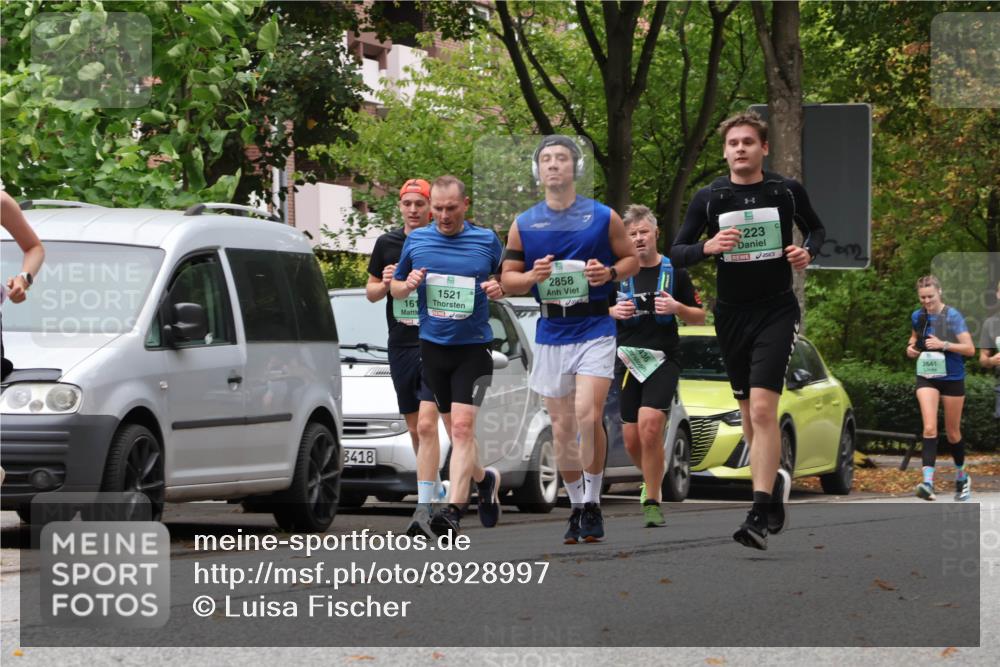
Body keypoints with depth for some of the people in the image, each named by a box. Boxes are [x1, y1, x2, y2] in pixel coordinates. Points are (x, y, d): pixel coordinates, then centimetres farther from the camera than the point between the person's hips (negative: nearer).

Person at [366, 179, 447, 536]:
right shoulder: (387, 244, 8)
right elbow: (370, 292, 16)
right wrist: (385, 284, -6)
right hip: (400, 346, 5)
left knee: (427, 424, -16)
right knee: (414, 428, 14)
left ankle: (424, 507, -20)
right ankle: (436, 487, 34)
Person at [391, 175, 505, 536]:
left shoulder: (488, 241, 0)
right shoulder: (416, 240, 4)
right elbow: (395, 287, 14)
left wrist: (499, 289, -9)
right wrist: (409, 284, -9)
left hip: (473, 348, -3)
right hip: (432, 346, 3)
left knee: (463, 426, -15)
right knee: (454, 427, 13)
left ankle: (454, 508, -20)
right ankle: (484, 479, 38)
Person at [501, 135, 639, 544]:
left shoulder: (602, 217, 2)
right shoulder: (524, 225, 7)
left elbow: (632, 259, 10)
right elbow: (507, 279, 10)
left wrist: (609, 273, -11)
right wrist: (533, 277, -11)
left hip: (595, 329, -3)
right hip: (551, 333, 3)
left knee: (587, 415, -17)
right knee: (562, 426, 5)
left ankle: (592, 502, -4)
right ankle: (577, 506, 19)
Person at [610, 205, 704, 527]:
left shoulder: (675, 272, 4)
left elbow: (700, 318, 9)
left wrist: (677, 308, -10)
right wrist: (614, 312, -8)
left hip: (664, 358, -3)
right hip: (628, 358, 3)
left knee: (650, 424, -23)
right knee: (632, 439, 5)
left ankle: (652, 501, -13)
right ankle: (652, 478, 38)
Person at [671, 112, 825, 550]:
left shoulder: (788, 192, -2)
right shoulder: (708, 198, -1)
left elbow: (816, 229, 16)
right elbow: (676, 254, 0)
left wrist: (808, 251, -6)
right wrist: (707, 247, -20)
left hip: (777, 311, -3)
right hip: (731, 313, 3)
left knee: (762, 408, -17)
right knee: (749, 412, 14)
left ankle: (760, 515, -21)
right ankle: (775, 481, 39)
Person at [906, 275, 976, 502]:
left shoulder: (952, 316, -11)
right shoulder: (917, 317, 3)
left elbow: (970, 349, -14)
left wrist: (943, 344, -24)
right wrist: (912, 346, 3)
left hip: (952, 378, -2)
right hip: (927, 378, 2)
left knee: (953, 433, 10)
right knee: (929, 428, -16)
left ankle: (961, 477, 33)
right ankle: (928, 481, -25)